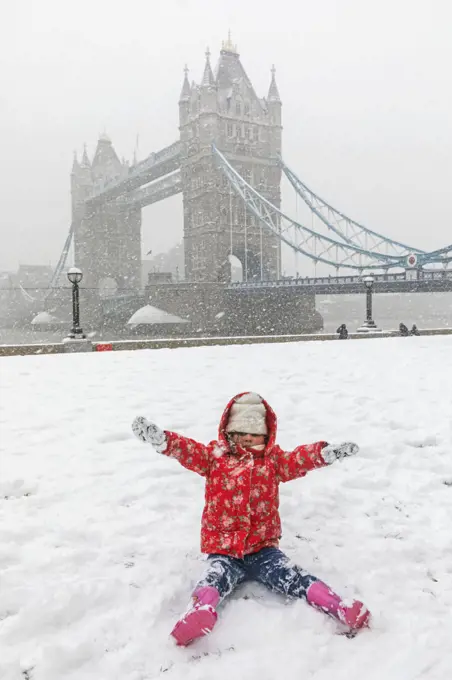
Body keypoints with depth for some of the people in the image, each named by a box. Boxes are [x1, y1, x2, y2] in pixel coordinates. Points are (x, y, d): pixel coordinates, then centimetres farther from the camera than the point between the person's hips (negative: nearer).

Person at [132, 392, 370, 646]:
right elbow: (188, 450, -8)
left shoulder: (273, 459, 12)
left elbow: (298, 459, -6)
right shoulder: (215, 456, 8)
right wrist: (160, 439, -28)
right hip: (223, 549, -1)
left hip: (263, 547, 1)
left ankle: (337, 606, -28)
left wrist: (325, 452, -28)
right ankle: (201, 611, -54)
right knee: (216, 578, -29)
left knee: (293, 576, -18)